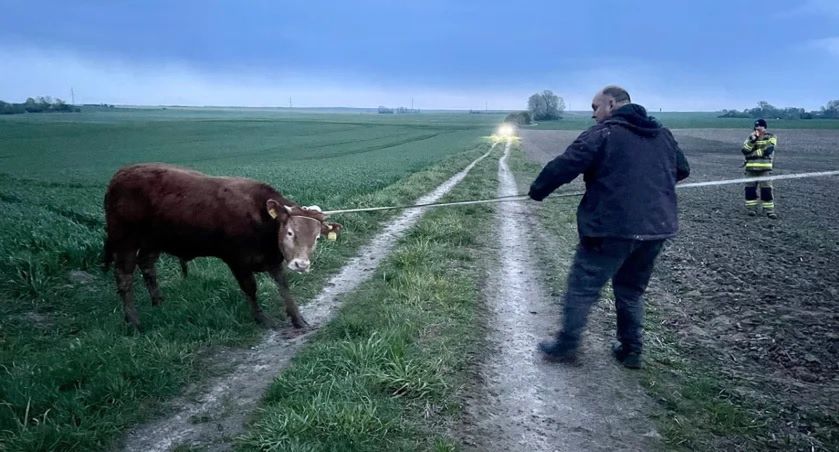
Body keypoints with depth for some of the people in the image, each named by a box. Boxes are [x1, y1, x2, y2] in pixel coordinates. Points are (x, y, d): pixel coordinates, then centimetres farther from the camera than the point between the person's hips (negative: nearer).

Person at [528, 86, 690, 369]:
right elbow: (682, 170, 25)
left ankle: (566, 346, 14)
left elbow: (564, 165, -12)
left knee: (582, 287, 6)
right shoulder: (663, 134, 14)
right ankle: (630, 350, 27)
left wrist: (538, 190, 1)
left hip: (613, 228, -7)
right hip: (658, 228, 7)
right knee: (631, 290, 22)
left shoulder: (603, 133, -7)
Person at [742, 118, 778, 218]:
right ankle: (751, 208, 16)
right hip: (751, 168, 3)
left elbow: (768, 150, -14)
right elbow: (744, 150, -5)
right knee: (750, 188, 5)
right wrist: (752, 140, -15)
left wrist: (753, 153, -10)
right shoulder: (751, 137, 10)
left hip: (764, 168, -3)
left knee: (766, 189, -5)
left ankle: (769, 210, -1)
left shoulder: (771, 137, 1)